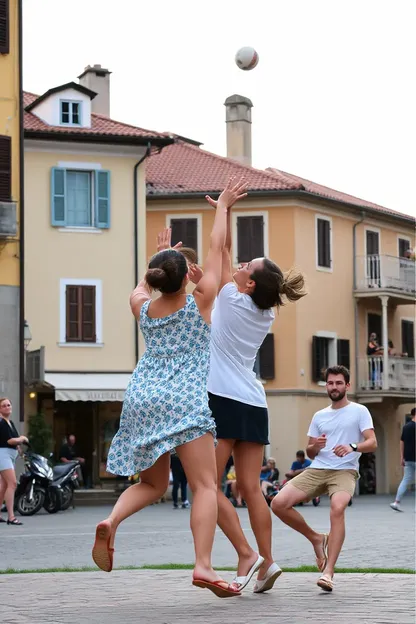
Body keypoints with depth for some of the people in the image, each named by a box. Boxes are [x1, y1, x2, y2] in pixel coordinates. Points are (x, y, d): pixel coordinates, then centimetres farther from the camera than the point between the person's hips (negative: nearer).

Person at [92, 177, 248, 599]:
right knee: (205, 486, -7)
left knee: (152, 484, 18)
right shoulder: (199, 302, -1)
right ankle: (203, 565, -25)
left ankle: (111, 521, -12)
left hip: (142, 397, 5)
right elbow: (216, 249, 8)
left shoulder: (142, 308, 10)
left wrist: (160, 260, 46)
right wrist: (222, 207, 18)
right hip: (185, 399, -5)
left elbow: (142, 284, 35)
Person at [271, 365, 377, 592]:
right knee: (279, 503, -16)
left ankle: (328, 572, -37)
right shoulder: (319, 416, 20)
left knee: (337, 508, -36)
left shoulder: (359, 411, 7)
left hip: (344, 471, -5)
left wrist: (352, 447, -24)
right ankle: (317, 539, 7)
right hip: (316, 470, 5)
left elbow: (372, 443, -4)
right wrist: (316, 446, -4)